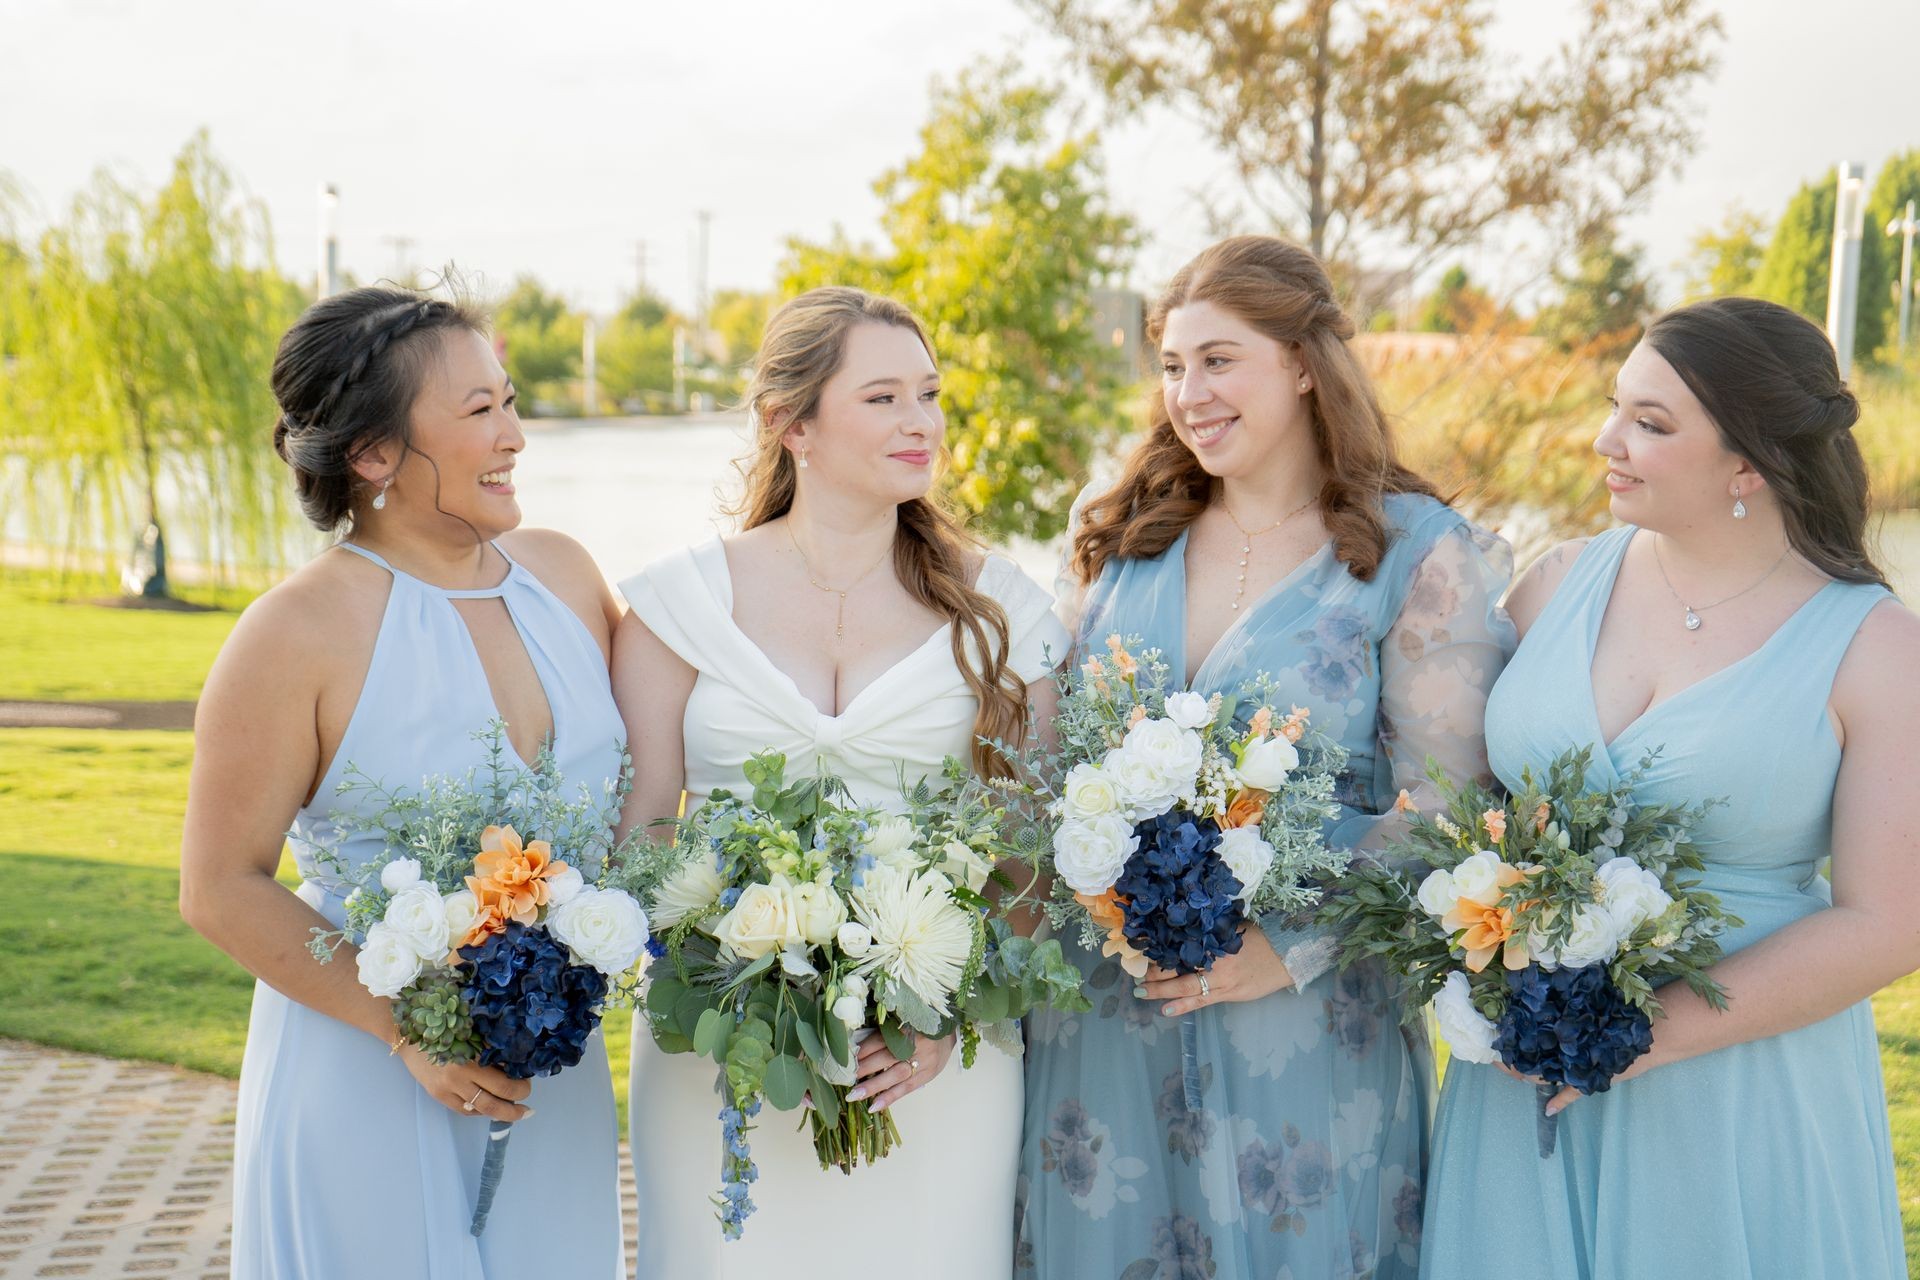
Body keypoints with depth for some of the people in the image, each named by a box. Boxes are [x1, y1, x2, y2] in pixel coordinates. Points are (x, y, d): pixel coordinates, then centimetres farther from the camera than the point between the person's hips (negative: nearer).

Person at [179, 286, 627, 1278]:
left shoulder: (560, 573, 0)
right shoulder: (299, 631, -16)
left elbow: (636, 770, 15)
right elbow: (221, 890, -11)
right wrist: (408, 1028, -18)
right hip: (370, 1092, -5)